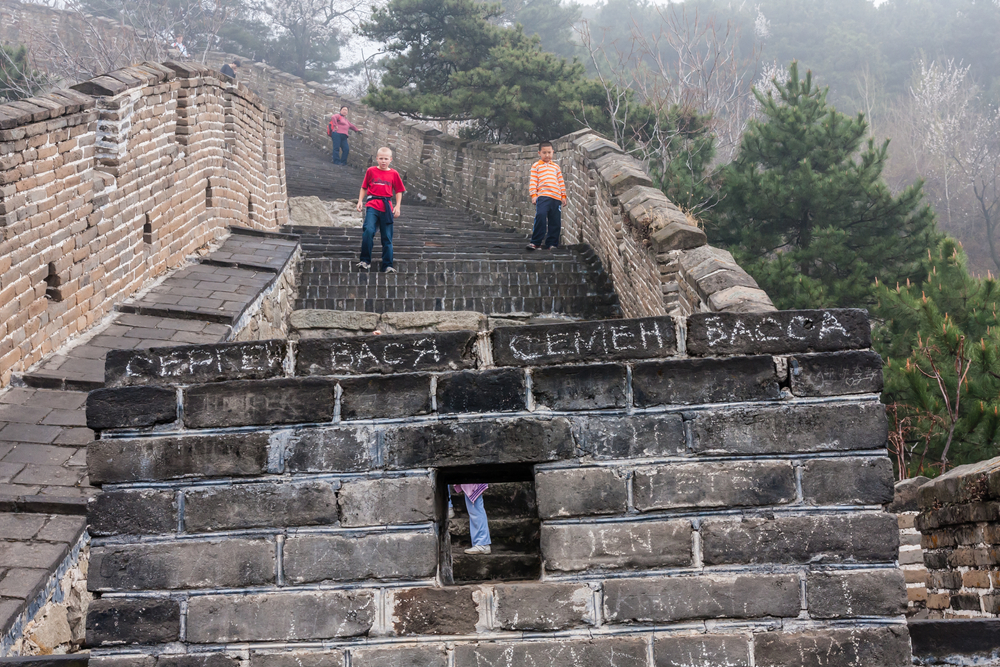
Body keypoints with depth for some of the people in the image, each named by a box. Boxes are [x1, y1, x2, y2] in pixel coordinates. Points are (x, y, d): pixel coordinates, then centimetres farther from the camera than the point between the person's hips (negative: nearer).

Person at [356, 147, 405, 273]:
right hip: (372, 205, -1)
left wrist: (397, 206, 3)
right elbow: (364, 188, 14)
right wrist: (360, 201, 3)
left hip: (386, 208, 1)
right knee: (368, 230, -22)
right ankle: (365, 260, -14)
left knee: (387, 238, 4)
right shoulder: (371, 171, 8)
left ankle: (387, 266, 10)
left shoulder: (394, 174, 8)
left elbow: (398, 191, 13)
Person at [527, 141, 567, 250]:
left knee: (555, 221, 1)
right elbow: (533, 181, 4)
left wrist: (563, 195, 14)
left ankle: (551, 243, 11)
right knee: (540, 216, -21)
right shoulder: (536, 166, 11)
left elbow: (561, 182, 22)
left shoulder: (556, 167, 22)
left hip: (556, 197, 4)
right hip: (542, 196, -4)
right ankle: (536, 242, -14)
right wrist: (533, 194, -6)